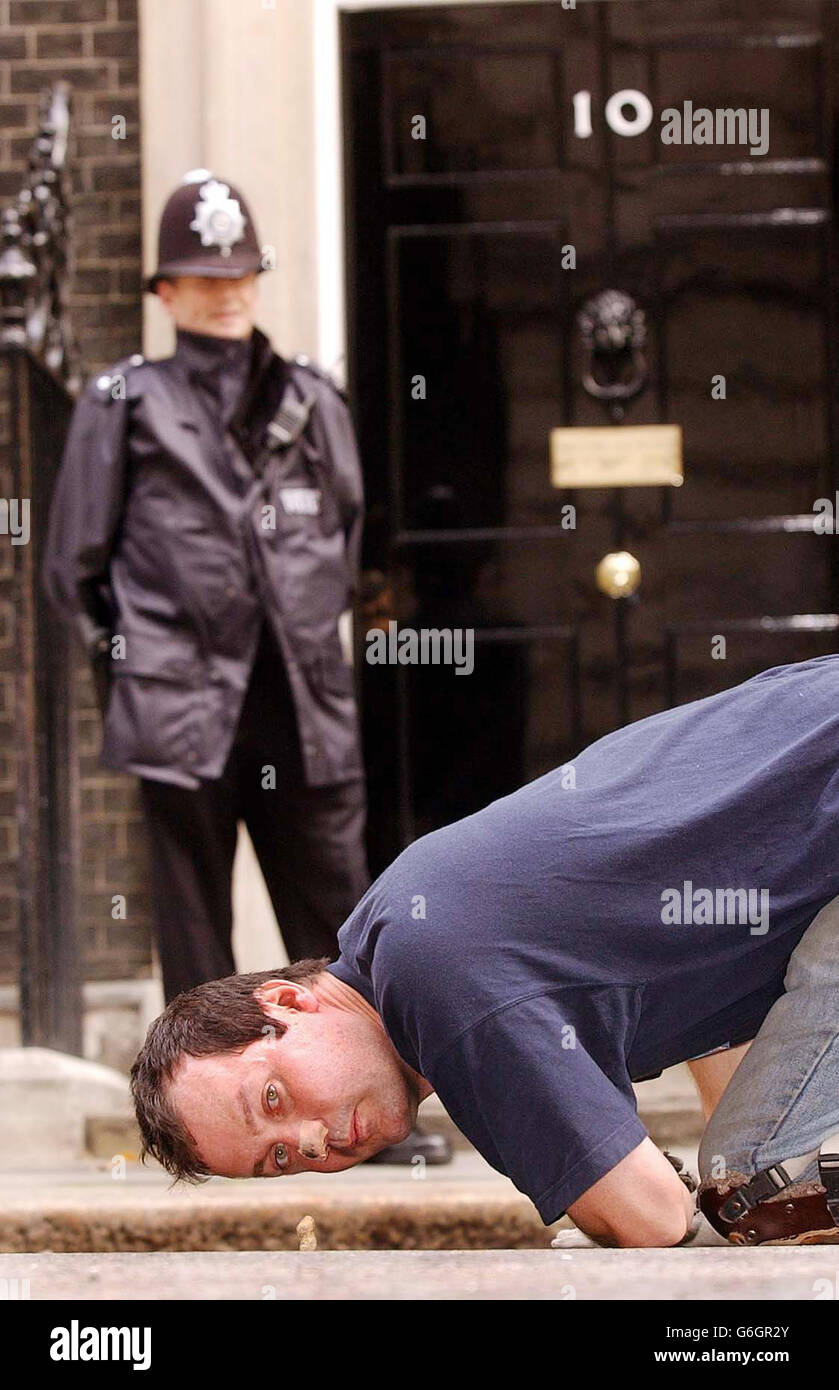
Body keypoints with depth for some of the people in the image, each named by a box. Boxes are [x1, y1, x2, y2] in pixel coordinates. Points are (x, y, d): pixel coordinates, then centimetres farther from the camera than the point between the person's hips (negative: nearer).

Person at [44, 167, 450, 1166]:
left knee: (336, 910, 2)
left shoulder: (311, 402, 14)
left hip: (306, 708, 3)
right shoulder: (123, 405, 5)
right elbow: (75, 568, 7)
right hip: (184, 709, -2)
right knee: (195, 923, 1)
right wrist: (130, 671, 6)